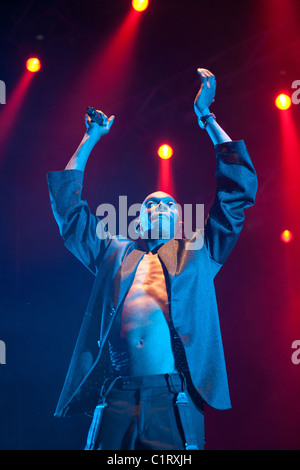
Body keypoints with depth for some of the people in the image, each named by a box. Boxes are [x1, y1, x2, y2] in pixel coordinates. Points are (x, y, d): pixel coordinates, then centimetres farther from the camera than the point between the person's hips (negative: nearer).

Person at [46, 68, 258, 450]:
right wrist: (90, 140, 28)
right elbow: (66, 203, 26)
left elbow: (239, 190, 14)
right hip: (115, 402, 2)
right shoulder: (113, 253, 21)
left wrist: (207, 119, 15)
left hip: (174, 403, -1)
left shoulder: (196, 254, 18)